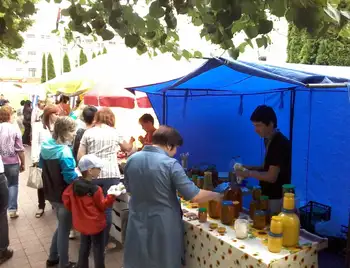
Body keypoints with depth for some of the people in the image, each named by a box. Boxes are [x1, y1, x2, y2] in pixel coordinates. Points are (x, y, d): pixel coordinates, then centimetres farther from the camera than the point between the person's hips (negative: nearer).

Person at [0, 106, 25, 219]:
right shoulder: (14, 129, -10)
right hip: (12, 163, -2)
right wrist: (23, 163, 3)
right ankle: (12, 210, 12)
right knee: (13, 185, 12)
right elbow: (20, 149, -8)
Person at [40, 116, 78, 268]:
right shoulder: (64, 152, -26)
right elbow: (71, 178, -25)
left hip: (51, 194, 8)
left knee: (61, 226, 26)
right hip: (64, 196, -8)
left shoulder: (46, 146, 0)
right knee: (65, 230, 9)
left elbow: (41, 166, 15)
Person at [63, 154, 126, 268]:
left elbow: (65, 197, 3)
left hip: (81, 224, 6)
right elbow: (102, 206, -13)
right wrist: (111, 195, -18)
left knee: (84, 248, 23)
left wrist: (74, 209, 14)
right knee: (98, 250, 10)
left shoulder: (74, 185, -9)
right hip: (96, 225, -6)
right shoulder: (96, 190, -25)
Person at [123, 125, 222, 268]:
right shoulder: (170, 164, -19)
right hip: (163, 225, -5)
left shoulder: (132, 160, -2)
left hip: (138, 223, 5)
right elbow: (194, 196, -20)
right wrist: (217, 196, -4)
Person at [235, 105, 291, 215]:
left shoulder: (280, 144, -22)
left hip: (277, 198, -9)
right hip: (268, 196, 9)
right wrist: (251, 168, 2)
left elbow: (271, 177, -23)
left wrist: (248, 173, -14)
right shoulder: (269, 140, 7)